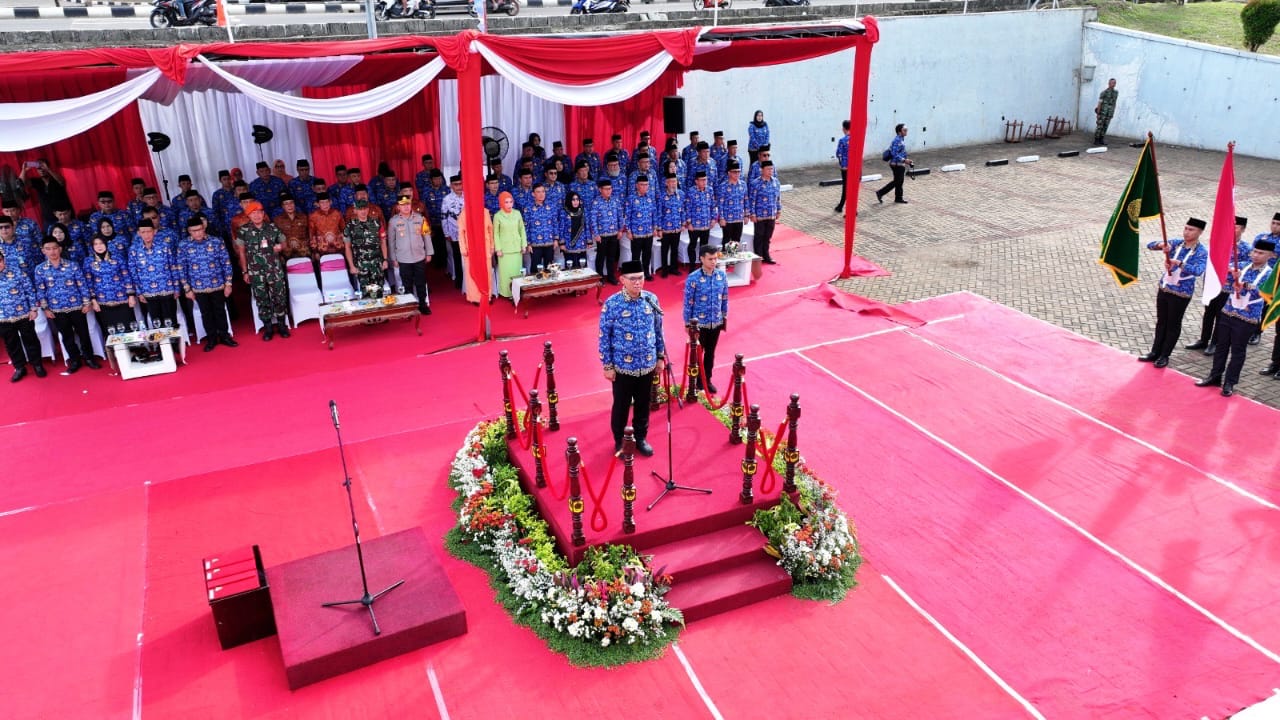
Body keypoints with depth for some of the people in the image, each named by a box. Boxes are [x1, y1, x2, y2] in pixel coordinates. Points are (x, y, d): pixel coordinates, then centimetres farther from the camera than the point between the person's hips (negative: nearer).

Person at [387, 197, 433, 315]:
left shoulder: (420, 218, -4)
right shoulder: (393, 221, -6)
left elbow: (426, 235, 2)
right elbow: (391, 241, 0)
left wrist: (429, 253, 3)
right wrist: (393, 258, 1)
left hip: (420, 257, 1)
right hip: (403, 259, -1)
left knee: (421, 283, 10)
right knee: (407, 284, 10)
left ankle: (423, 304, 23)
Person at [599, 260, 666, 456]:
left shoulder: (651, 299, -3)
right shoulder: (612, 304, -15)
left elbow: (658, 330, 7)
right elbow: (604, 336, -9)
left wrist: (660, 357, 9)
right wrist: (607, 366, -9)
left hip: (647, 365, 3)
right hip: (623, 366, -3)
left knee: (643, 404, 18)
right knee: (621, 406, 12)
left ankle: (641, 438, 37)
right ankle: (620, 441, 31)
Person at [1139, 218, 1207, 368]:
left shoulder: (1201, 252, -14)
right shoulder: (1177, 243, 0)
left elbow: (1198, 271, -33)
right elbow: (1150, 245, -2)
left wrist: (1178, 263, -45)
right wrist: (1160, 245, -25)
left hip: (1181, 293, -5)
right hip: (1164, 288, 5)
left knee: (1173, 325, 7)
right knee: (1161, 321, 15)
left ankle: (1164, 356, 18)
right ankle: (1155, 352, 26)